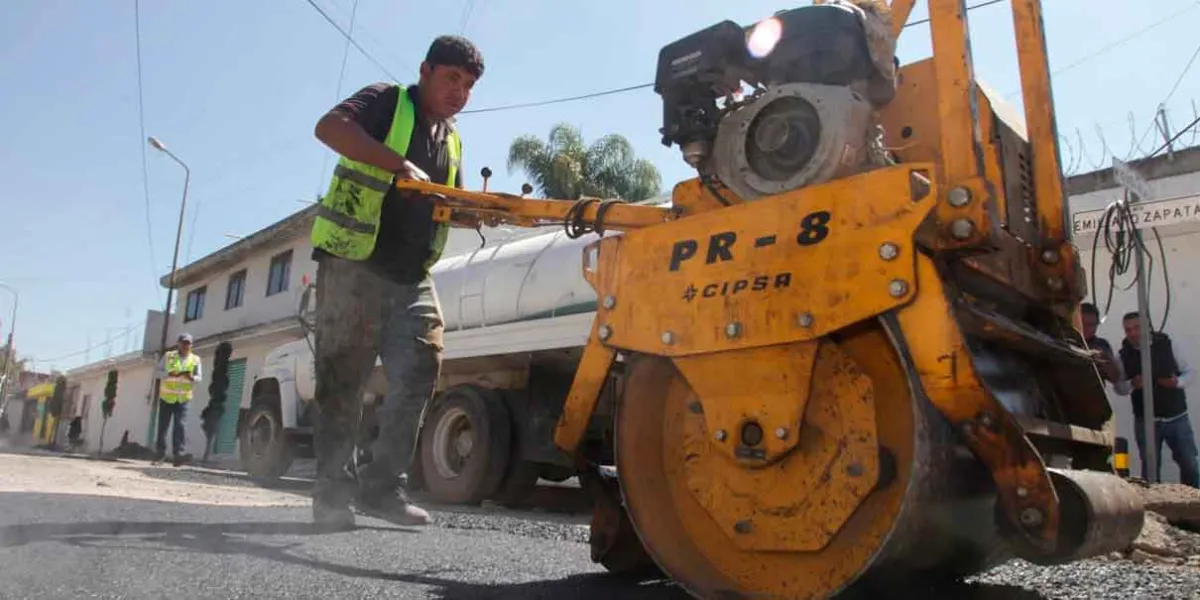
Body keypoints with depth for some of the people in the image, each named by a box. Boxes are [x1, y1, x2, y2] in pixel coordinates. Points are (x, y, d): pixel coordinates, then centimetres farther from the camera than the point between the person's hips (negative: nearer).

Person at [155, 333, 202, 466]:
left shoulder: (195, 359, 5)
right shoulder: (168, 356, 2)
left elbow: (199, 377, 4)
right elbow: (158, 371, 0)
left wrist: (192, 378, -19)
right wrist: (169, 374, -20)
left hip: (183, 398, 0)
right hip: (167, 396, 0)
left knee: (179, 425, -10)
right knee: (163, 425, 5)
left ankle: (178, 453, -14)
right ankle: (160, 452, 18)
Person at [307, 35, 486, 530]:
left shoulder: (452, 140, 20)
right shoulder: (386, 101, 0)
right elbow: (330, 127, -19)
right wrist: (400, 164, -30)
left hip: (411, 277, 7)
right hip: (353, 265, -6)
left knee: (419, 373, -2)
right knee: (342, 379, -2)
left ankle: (381, 485, 6)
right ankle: (334, 490, 7)